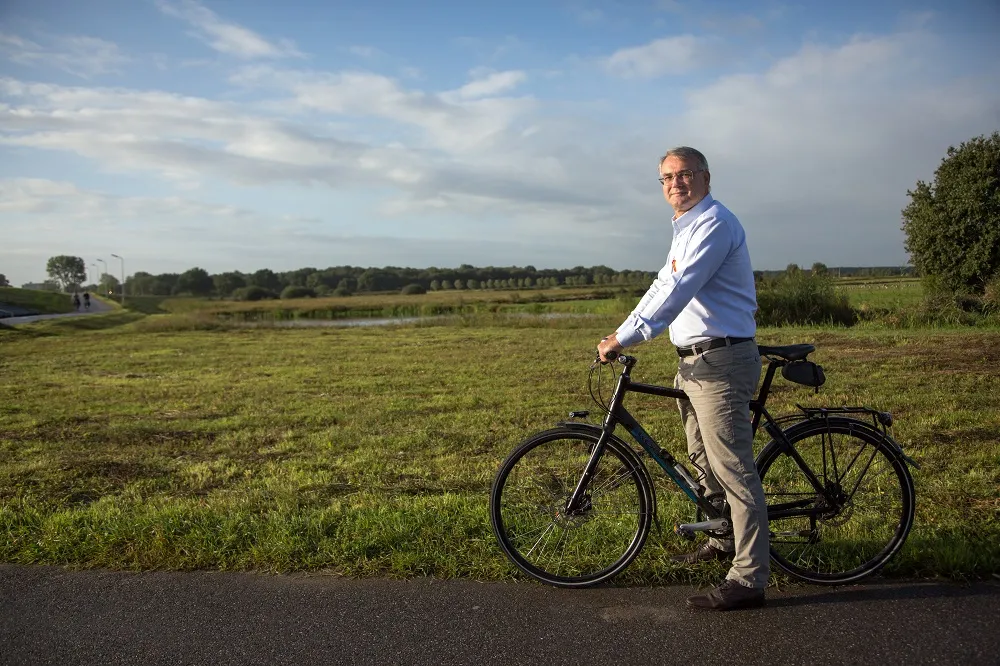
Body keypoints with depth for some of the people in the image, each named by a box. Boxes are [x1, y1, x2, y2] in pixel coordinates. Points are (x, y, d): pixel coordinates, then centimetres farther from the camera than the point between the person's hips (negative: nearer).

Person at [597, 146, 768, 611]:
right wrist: (622, 333, 14)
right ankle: (725, 540, 38)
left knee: (732, 468, -7)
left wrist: (625, 338, -24)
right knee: (703, 459, 20)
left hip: (720, 360, -10)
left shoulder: (714, 223, -14)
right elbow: (664, 286, 22)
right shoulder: (685, 228, 19)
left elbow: (678, 290, -23)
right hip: (693, 361, 10)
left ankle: (750, 578, 1)